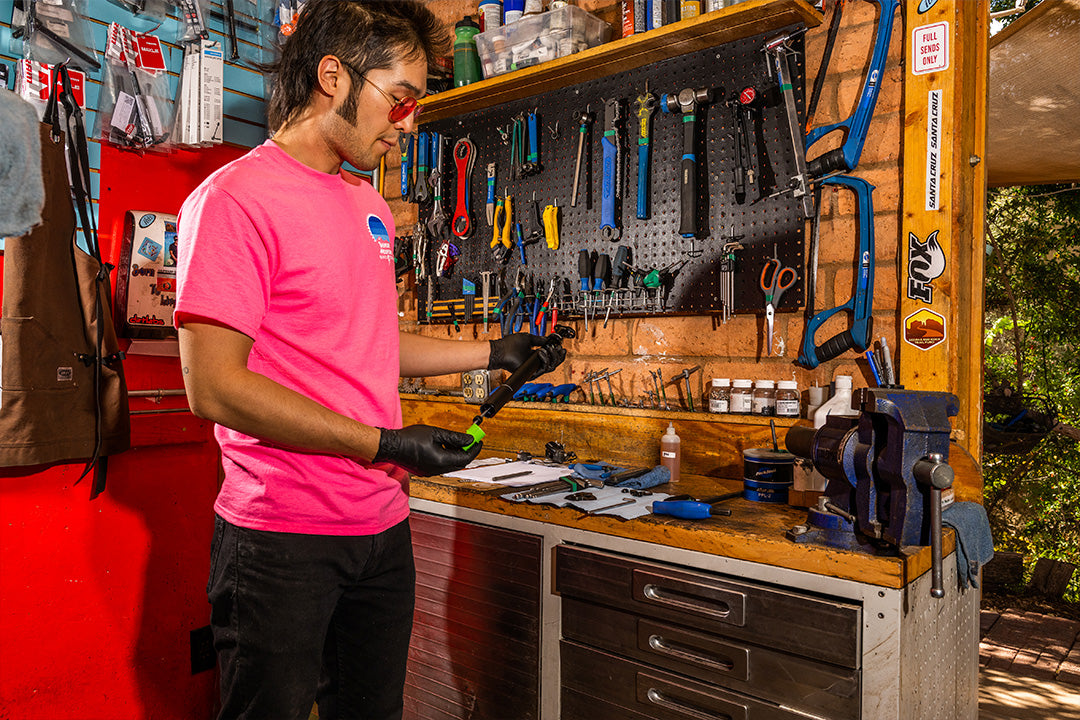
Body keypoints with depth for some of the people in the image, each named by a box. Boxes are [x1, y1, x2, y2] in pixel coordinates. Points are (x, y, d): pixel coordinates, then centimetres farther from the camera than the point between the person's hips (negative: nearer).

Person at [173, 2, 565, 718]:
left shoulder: (371, 206, 13)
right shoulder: (235, 196, -13)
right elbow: (214, 385, -19)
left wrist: (495, 353, 12)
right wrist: (385, 444, -19)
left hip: (383, 525, 7)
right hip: (283, 538, -7)